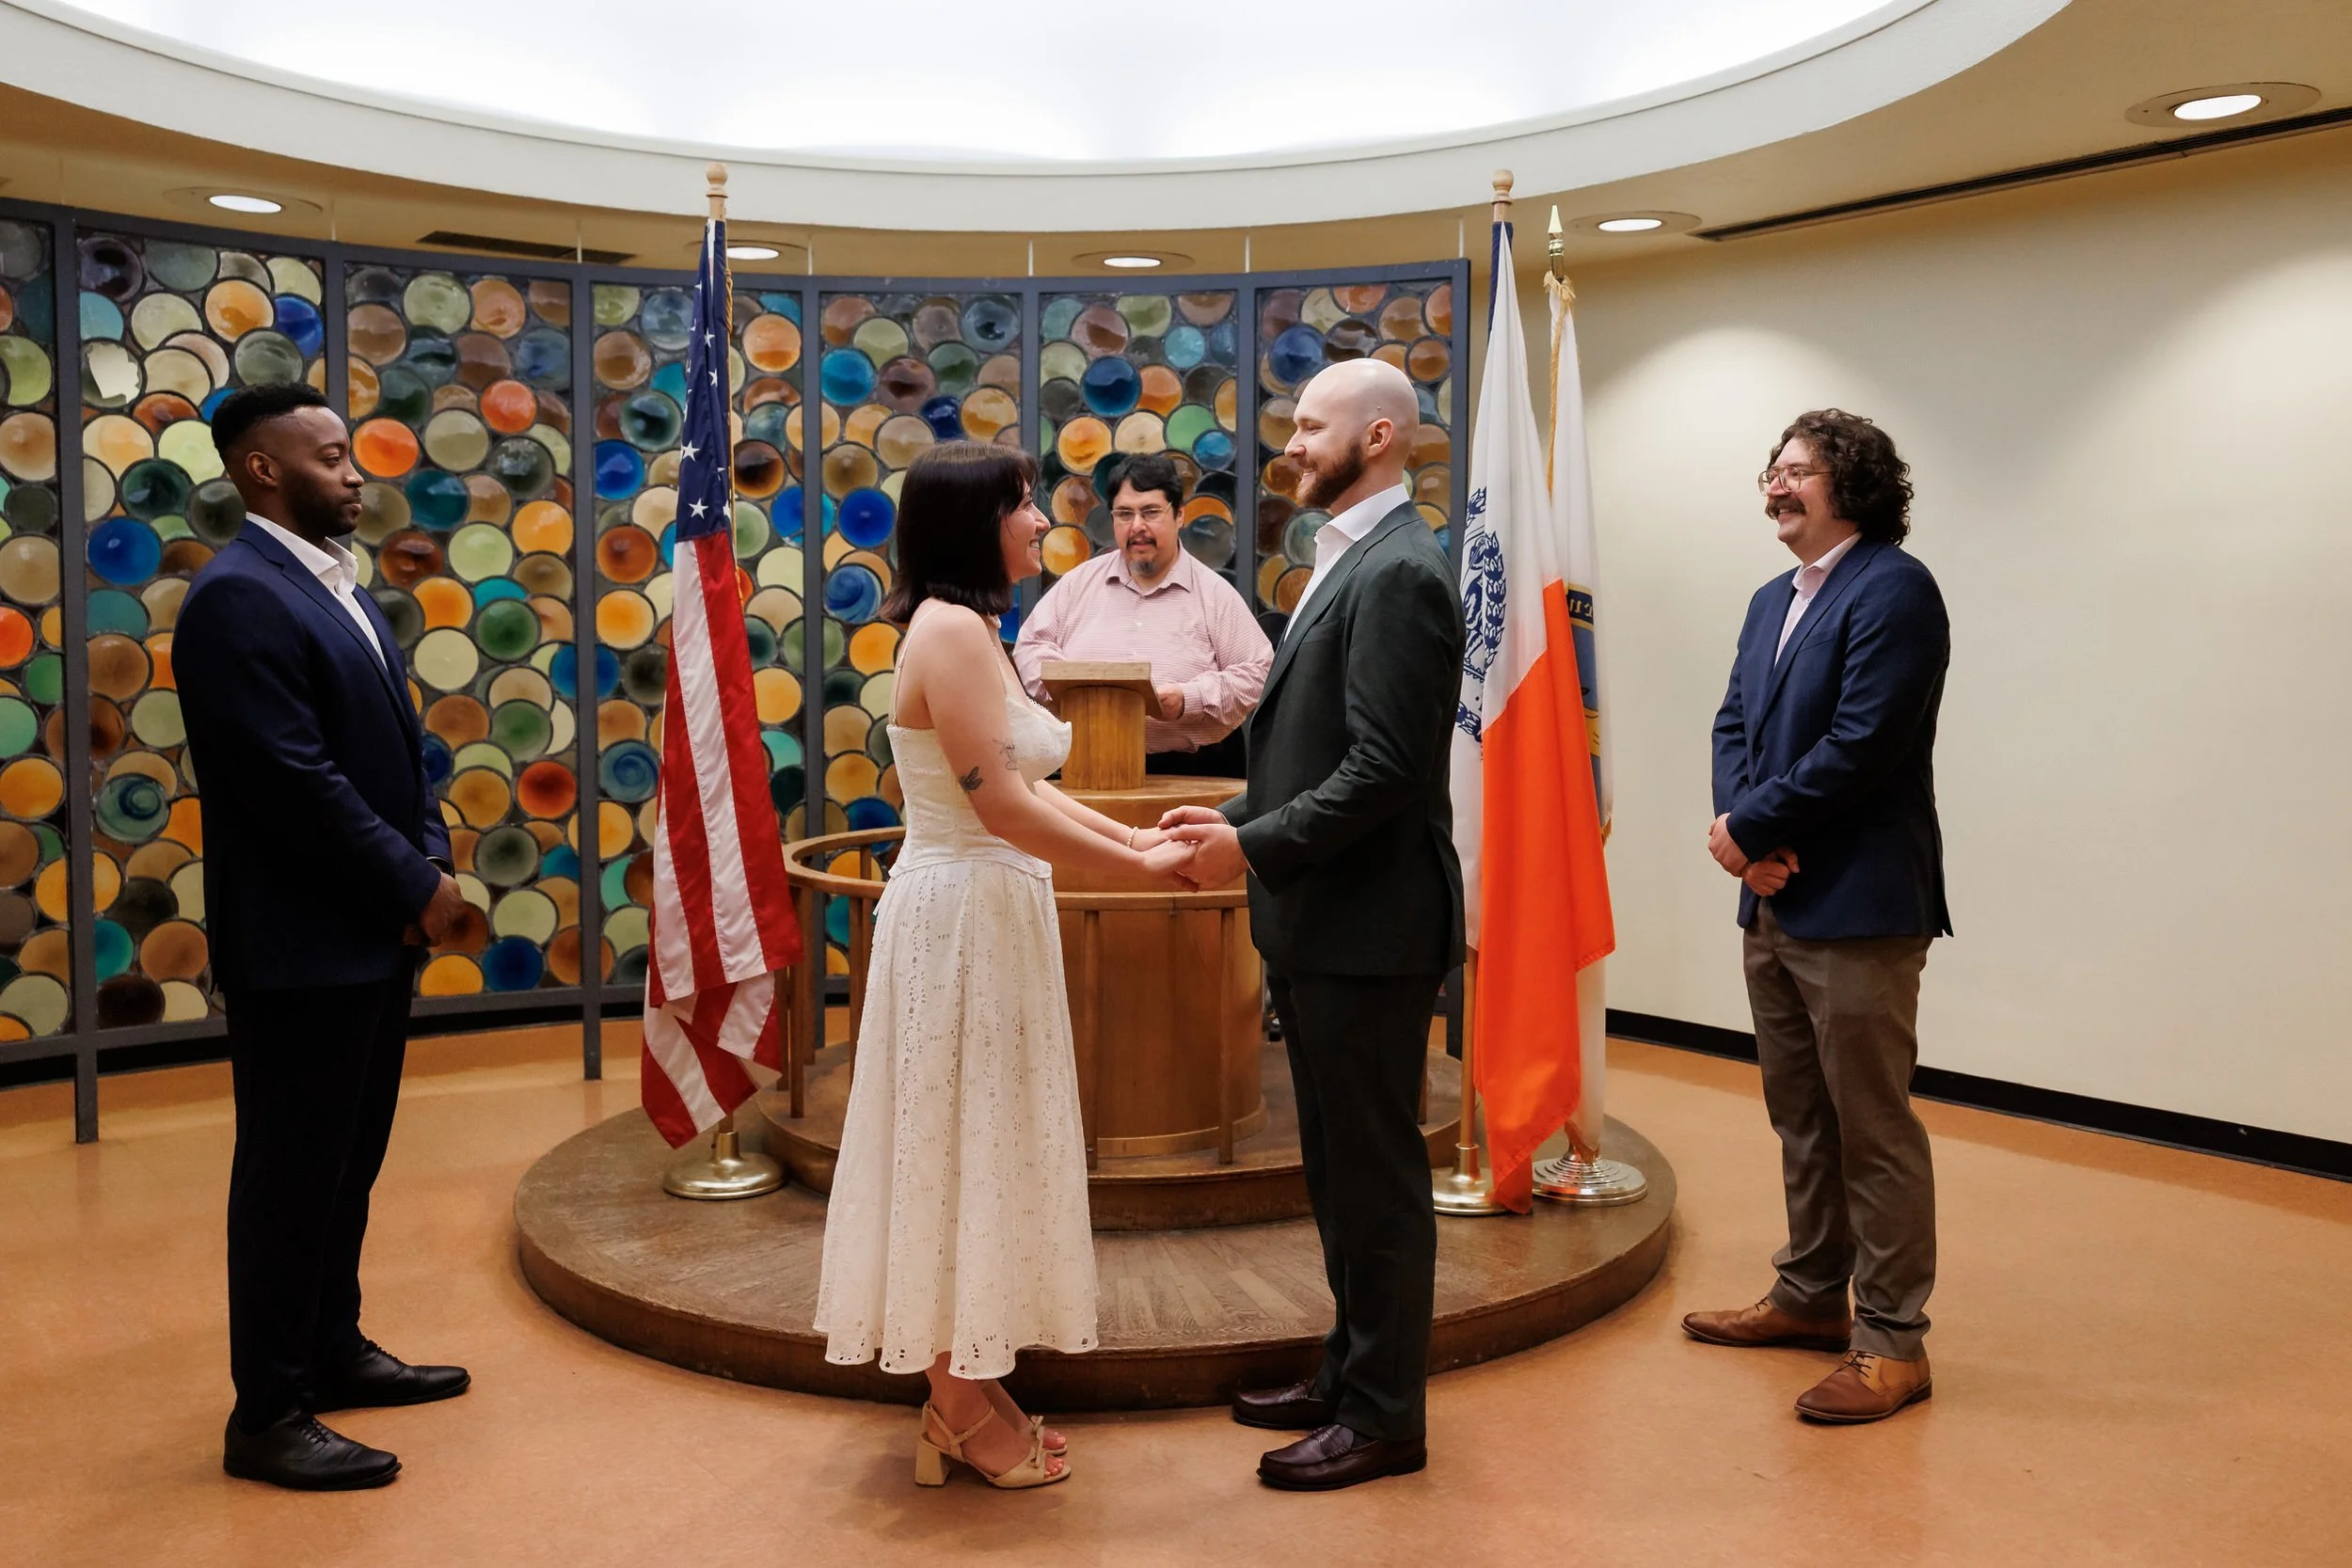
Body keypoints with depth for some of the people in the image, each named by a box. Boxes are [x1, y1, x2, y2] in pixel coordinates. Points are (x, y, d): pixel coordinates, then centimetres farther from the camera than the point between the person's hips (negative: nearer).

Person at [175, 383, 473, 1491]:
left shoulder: (338, 587, 14)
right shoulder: (238, 598, -16)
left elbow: (400, 746, 14)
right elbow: (301, 782, -22)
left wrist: (430, 863, -1)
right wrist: (416, 885, -15)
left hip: (374, 930, 9)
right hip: (300, 941, -9)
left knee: (349, 1161, 18)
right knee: (290, 1173, 1)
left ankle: (331, 1349, 34)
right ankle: (267, 1416, 13)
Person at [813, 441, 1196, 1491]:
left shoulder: (971, 631, 14)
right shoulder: (950, 629, -17)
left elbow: (1024, 787, 13)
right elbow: (1001, 805, -22)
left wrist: (1131, 835, 4)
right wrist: (1141, 868, -15)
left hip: (989, 912, 10)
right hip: (961, 912, -10)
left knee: (978, 1144, 15)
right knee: (960, 1141, 1)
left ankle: (968, 1389, 27)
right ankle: (962, 1410, 16)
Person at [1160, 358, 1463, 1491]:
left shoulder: (1399, 573, -16)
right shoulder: (1349, 560, 15)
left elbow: (1386, 766, -23)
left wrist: (1258, 848, -18)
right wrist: (1238, 819, 8)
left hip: (1368, 928, -10)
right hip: (1320, 925, 10)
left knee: (1376, 1174, 2)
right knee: (1340, 1166, 19)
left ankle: (1385, 1417, 16)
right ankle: (1351, 1373, 33)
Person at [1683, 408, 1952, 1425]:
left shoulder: (1893, 589, -11)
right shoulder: (1772, 601, 18)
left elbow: (1862, 743, -19)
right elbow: (1735, 725, 12)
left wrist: (1749, 828, -13)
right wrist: (1741, 830, -7)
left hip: (1859, 908, -9)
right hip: (1773, 903, 9)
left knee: (1873, 1129, -1)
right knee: (1800, 1119, 18)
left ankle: (1891, 1341, 9)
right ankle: (1811, 1296, 32)